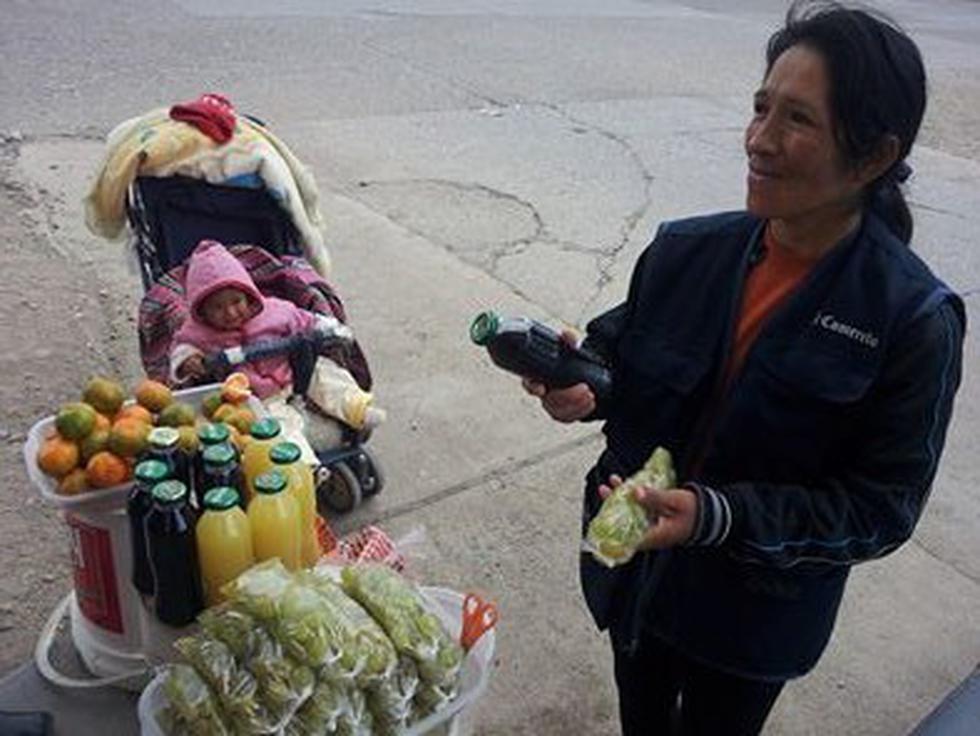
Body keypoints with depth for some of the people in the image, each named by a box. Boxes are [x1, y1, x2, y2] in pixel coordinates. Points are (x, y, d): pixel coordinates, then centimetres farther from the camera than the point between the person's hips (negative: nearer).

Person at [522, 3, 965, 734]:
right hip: (635, 569, 4)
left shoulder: (915, 320, -22)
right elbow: (624, 357, 2)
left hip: (756, 611, -3)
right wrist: (581, 378, -22)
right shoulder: (687, 249, -11)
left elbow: (882, 507, -19)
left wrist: (719, 517, -32)